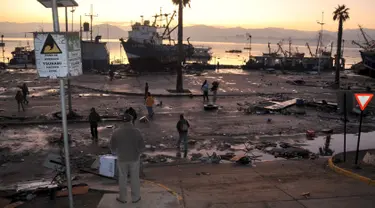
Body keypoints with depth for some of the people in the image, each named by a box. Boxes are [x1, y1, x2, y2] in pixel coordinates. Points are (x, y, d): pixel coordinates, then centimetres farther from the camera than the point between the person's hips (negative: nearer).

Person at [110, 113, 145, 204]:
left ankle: (122, 198, 30)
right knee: (134, 178, 15)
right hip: (134, 158, 0)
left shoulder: (116, 132, -13)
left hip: (122, 159, 0)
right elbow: (142, 146, -9)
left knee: (122, 179, 17)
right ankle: (135, 198, 27)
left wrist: (116, 153, 16)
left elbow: (113, 148, -6)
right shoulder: (136, 131, -14)